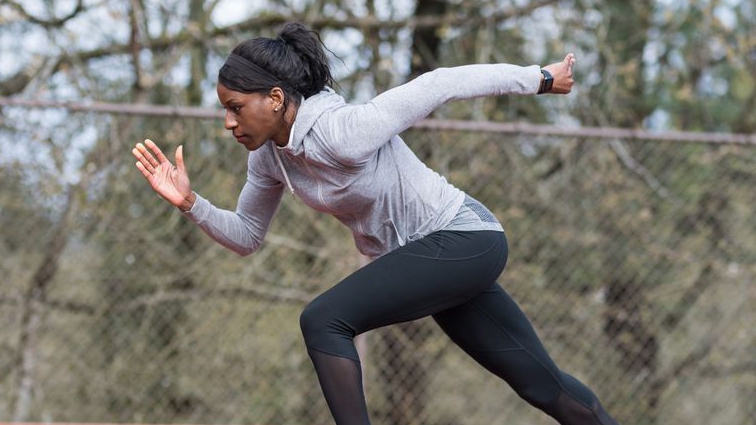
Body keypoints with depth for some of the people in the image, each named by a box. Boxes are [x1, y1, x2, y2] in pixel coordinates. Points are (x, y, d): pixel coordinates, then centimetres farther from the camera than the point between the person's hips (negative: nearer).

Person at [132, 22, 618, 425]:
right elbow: (246, 236, 10)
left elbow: (441, 83, -21)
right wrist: (190, 202, -8)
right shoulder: (269, 157, -3)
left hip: (462, 240, -8)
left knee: (323, 321, -19)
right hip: (423, 256, 8)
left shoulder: (343, 131, -28)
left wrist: (540, 78, -12)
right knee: (543, 383, 12)